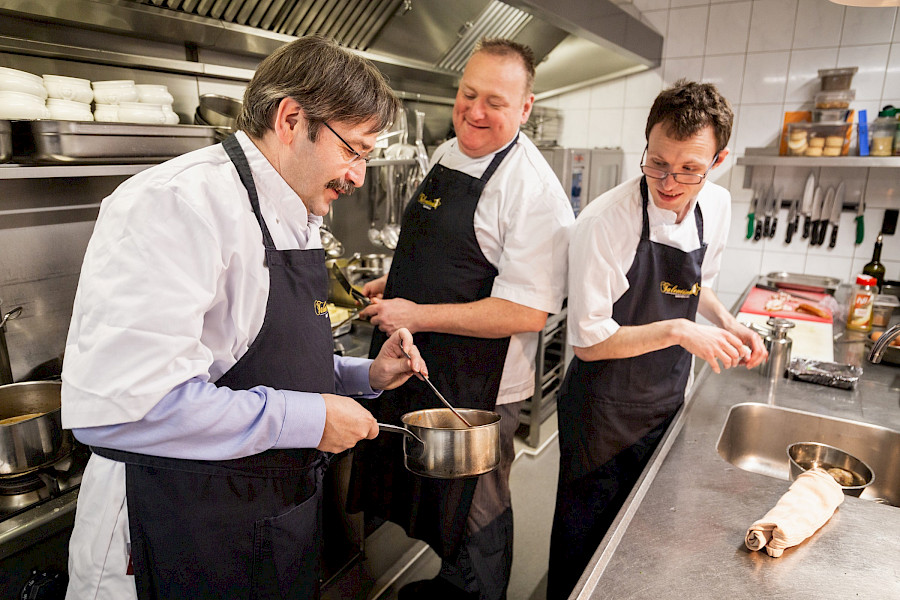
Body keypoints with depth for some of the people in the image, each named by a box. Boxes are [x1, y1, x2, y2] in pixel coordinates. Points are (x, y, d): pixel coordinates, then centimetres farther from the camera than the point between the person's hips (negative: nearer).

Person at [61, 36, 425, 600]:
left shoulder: (298, 222, 10)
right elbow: (114, 404, -31)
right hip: (182, 542, -8)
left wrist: (365, 375, 4)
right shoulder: (177, 202, -22)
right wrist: (305, 418, -24)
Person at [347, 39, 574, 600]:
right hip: (416, 366, 9)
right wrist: (399, 285, 5)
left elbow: (527, 313, -26)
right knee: (426, 498, 27)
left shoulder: (534, 190, -21)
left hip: (477, 391, -9)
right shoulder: (447, 154, 6)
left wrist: (418, 315, -23)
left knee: (473, 517, 14)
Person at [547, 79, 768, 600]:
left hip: (667, 403, 6)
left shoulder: (717, 206, -4)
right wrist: (677, 331, -27)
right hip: (604, 415, -6)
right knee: (583, 553, 13)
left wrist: (725, 323, -2)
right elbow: (589, 341, -21)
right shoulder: (605, 222, -25)